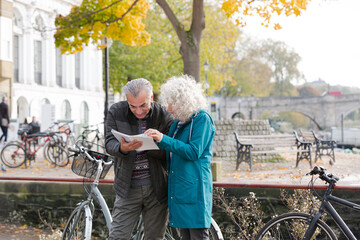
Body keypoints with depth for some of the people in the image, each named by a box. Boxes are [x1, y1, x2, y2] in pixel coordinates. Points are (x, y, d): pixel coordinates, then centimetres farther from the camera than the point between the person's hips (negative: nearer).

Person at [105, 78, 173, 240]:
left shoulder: (165, 116, -6)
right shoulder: (116, 112, -2)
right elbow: (109, 143, -7)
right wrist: (122, 148, -30)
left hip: (157, 188, 0)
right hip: (128, 188, 1)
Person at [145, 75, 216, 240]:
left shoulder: (202, 119, -8)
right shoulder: (179, 121, 18)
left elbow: (194, 152, -17)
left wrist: (163, 139, -20)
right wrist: (156, 140, 8)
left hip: (194, 189, -8)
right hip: (179, 188, 9)